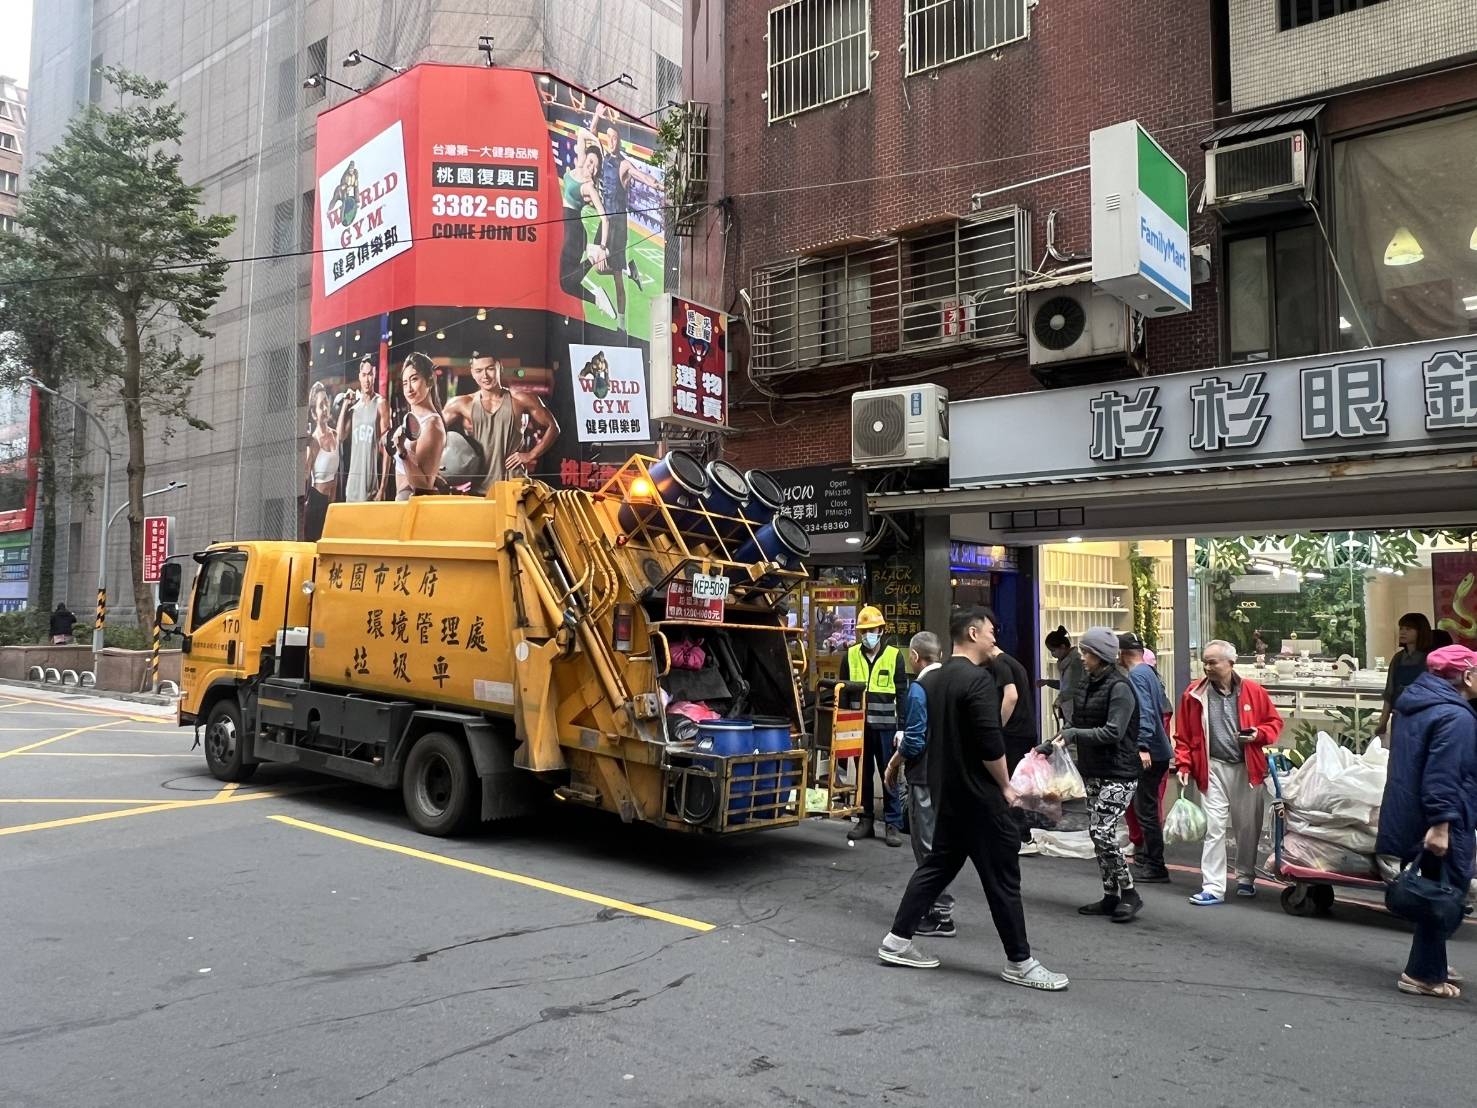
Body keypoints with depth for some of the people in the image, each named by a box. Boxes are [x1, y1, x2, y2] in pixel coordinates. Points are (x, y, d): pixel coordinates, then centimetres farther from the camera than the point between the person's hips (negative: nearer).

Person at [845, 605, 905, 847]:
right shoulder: (851, 656, 6)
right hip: (858, 725, 3)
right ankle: (865, 820, 20)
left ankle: (893, 824, 8)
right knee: (862, 775, 10)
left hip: (885, 725, -2)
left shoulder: (894, 656, -1)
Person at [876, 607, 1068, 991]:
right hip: (978, 794, -9)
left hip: (945, 790, 9)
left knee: (940, 862, 16)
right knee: (1002, 875, 1)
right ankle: (1019, 962, 10)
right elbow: (991, 743, -22)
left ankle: (898, 940, 19)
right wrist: (1005, 786, -9)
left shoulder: (934, 679, 10)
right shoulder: (977, 678, -18)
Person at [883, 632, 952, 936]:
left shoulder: (919, 688, -17)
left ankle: (941, 916, 7)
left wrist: (893, 766, -5)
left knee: (927, 844, 1)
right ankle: (938, 904, 28)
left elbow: (914, 741, -20)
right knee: (937, 840, 18)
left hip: (925, 778, -8)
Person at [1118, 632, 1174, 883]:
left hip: (1147, 753, -10)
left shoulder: (1136, 675, -14)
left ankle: (1155, 867, 2)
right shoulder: (1149, 672, 14)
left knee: (1146, 810, -3)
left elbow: (1144, 712, -23)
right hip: (1158, 751, 10)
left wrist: (1143, 747, -27)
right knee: (1145, 807, 18)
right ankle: (1145, 857, 29)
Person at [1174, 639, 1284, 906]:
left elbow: (1274, 721, 8)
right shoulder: (1194, 694, -3)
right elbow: (1183, 735, 2)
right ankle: (1213, 888, -2)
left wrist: (1259, 734, -12)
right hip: (1214, 769, -1)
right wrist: (1184, 765, -5)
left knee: (1248, 828, 13)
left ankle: (1246, 879, 32)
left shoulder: (1253, 691, -2)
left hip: (1248, 769, 1)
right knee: (1214, 828, -6)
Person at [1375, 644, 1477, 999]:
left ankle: (1430, 965, 30)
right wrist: (1440, 824, -26)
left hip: (1409, 819, 10)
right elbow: (1443, 776, -25)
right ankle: (1423, 975, 5)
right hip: (1441, 826, -10)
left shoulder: (1415, 704, 13)